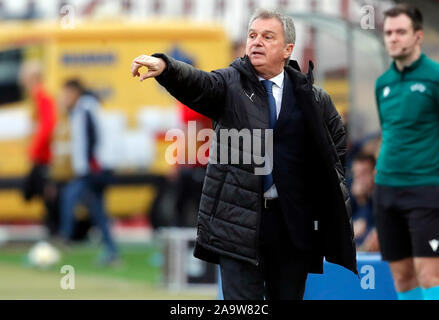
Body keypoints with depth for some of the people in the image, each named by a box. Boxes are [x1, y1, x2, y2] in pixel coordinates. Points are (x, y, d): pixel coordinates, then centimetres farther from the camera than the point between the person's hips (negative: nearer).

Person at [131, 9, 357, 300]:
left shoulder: (312, 98, 6)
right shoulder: (229, 85, 2)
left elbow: (338, 143, 20)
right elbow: (195, 82, -19)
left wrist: (328, 186, 9)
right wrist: (163, 66, -40)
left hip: (294, 222, 2)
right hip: (239, 219, -2)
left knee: (289, 296, 10)